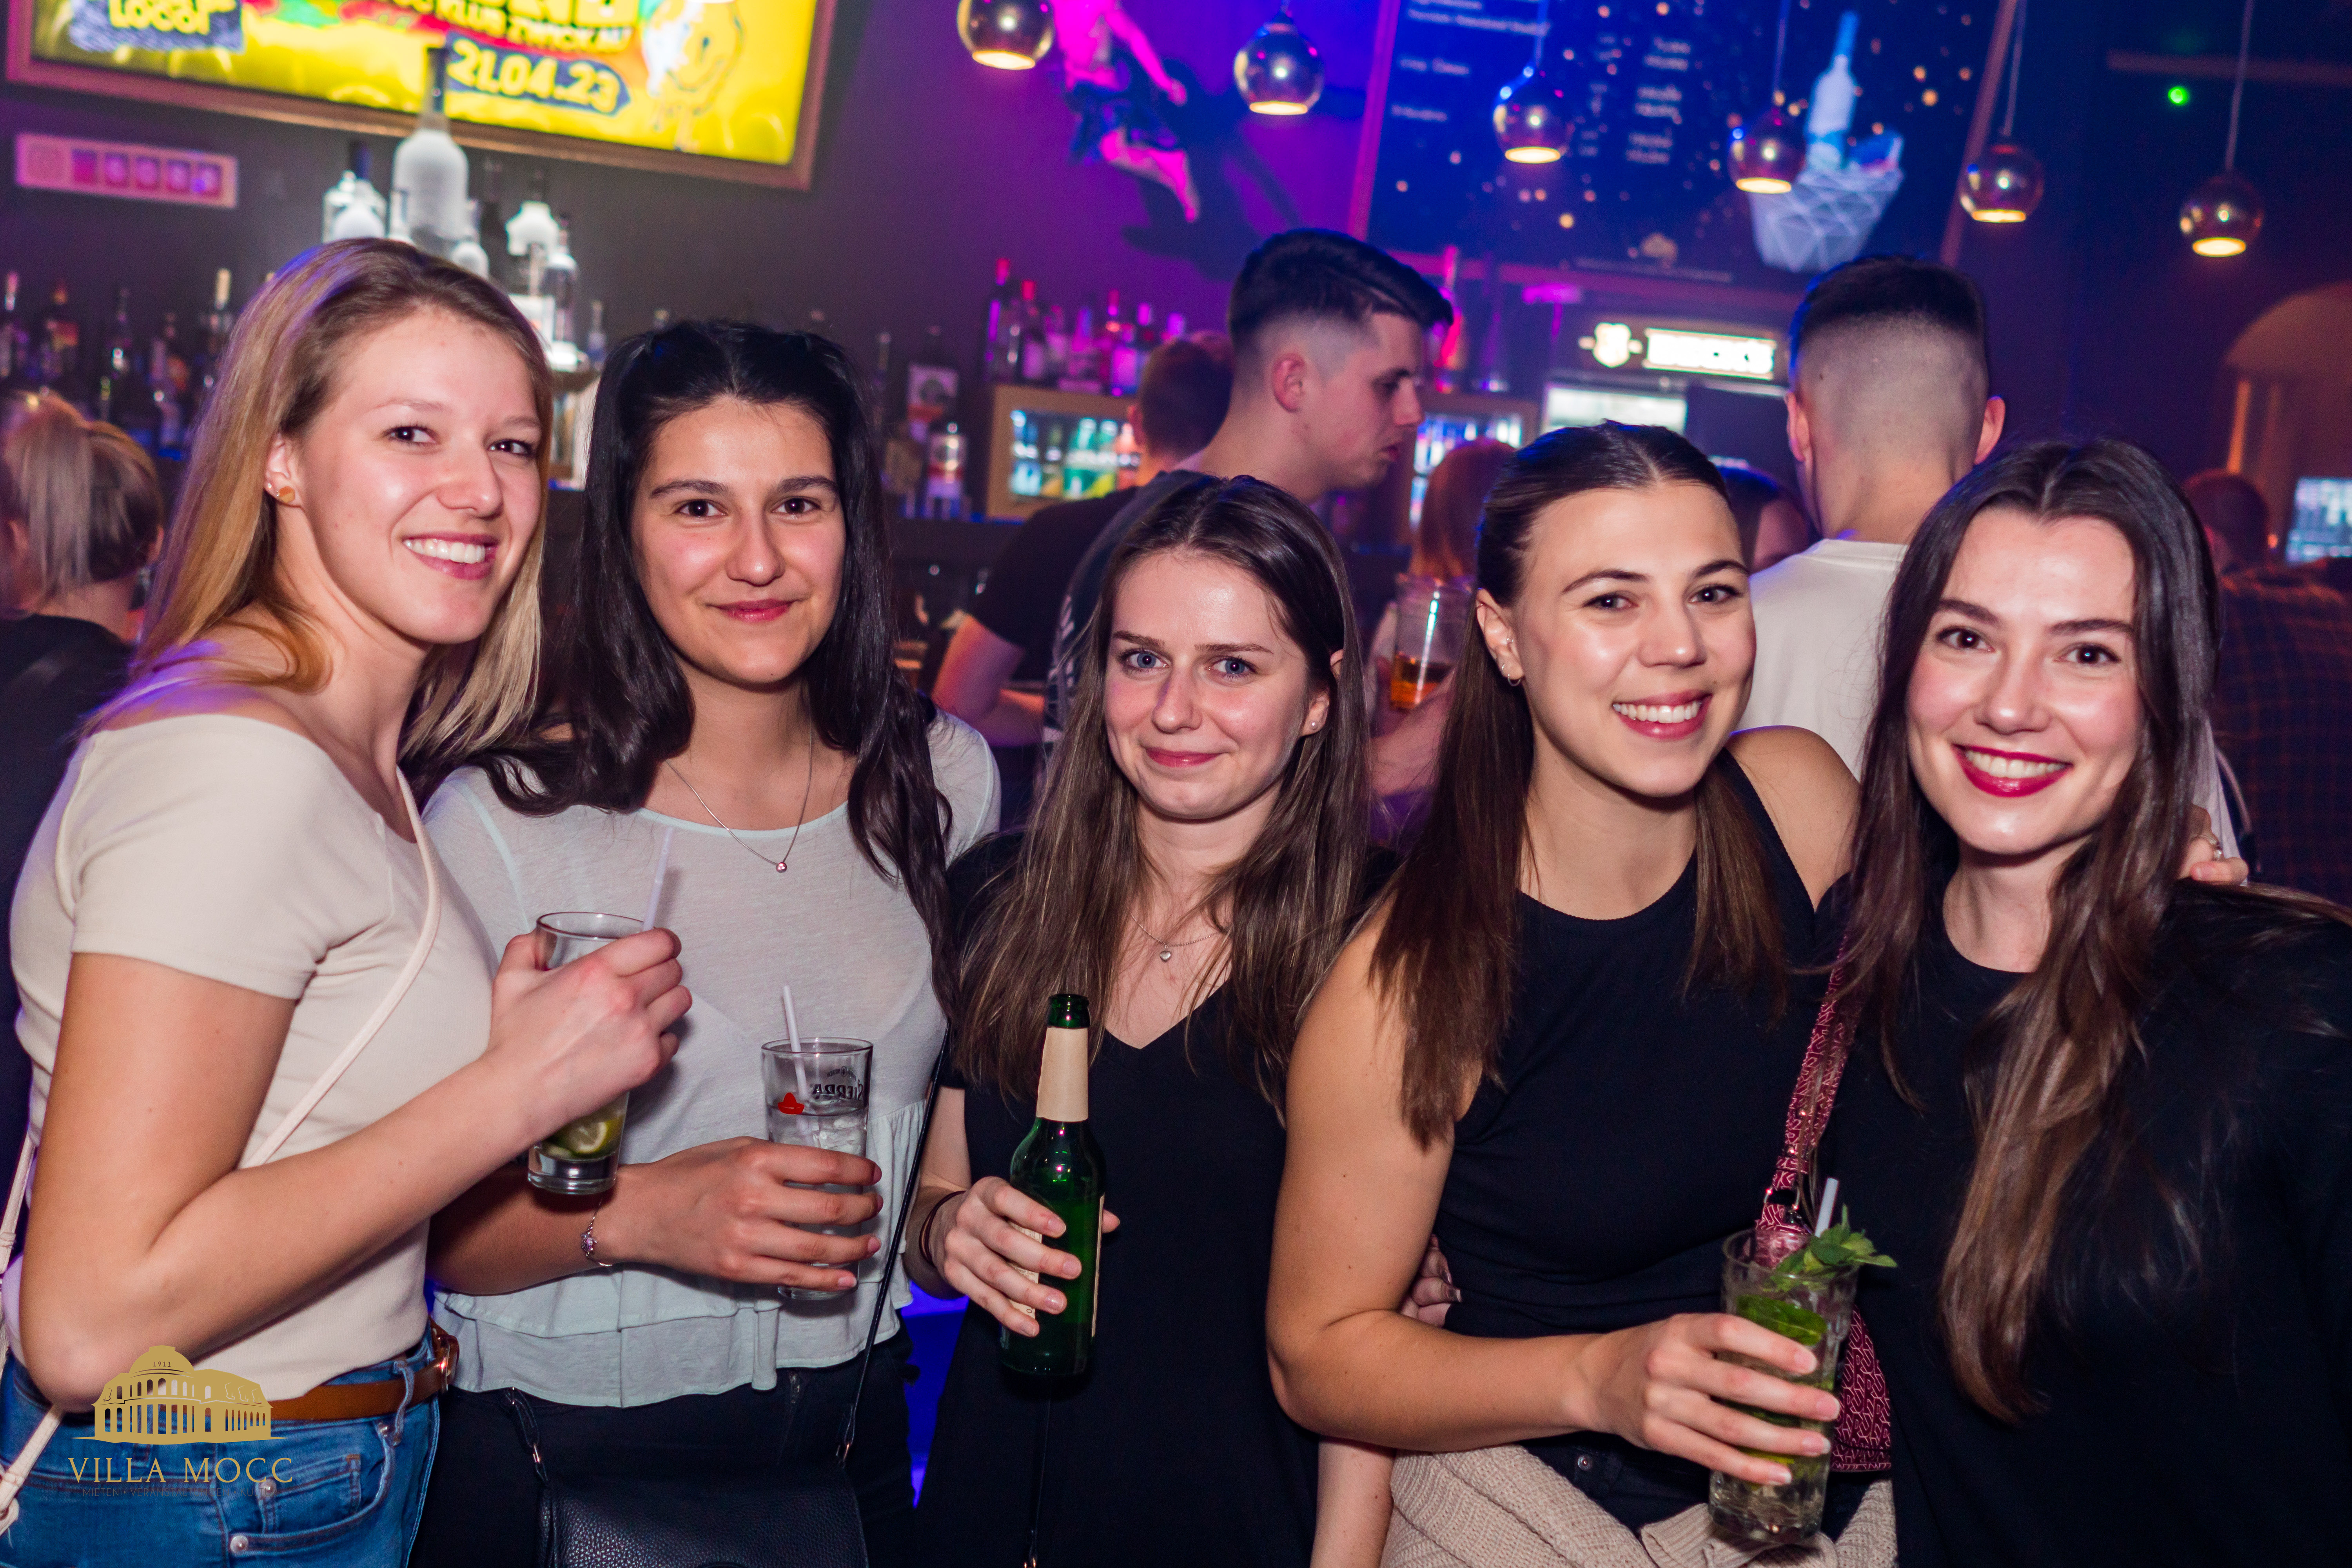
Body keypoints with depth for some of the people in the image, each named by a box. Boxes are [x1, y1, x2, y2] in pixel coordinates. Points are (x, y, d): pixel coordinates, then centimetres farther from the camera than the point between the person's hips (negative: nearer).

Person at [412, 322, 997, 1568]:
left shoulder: (942, 782, -2)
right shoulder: (503, 818, -16)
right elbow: (415, 1209, -12)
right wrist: (628, 1217, -27)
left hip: (852, 1431, 4)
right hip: (555, 1448, -4)